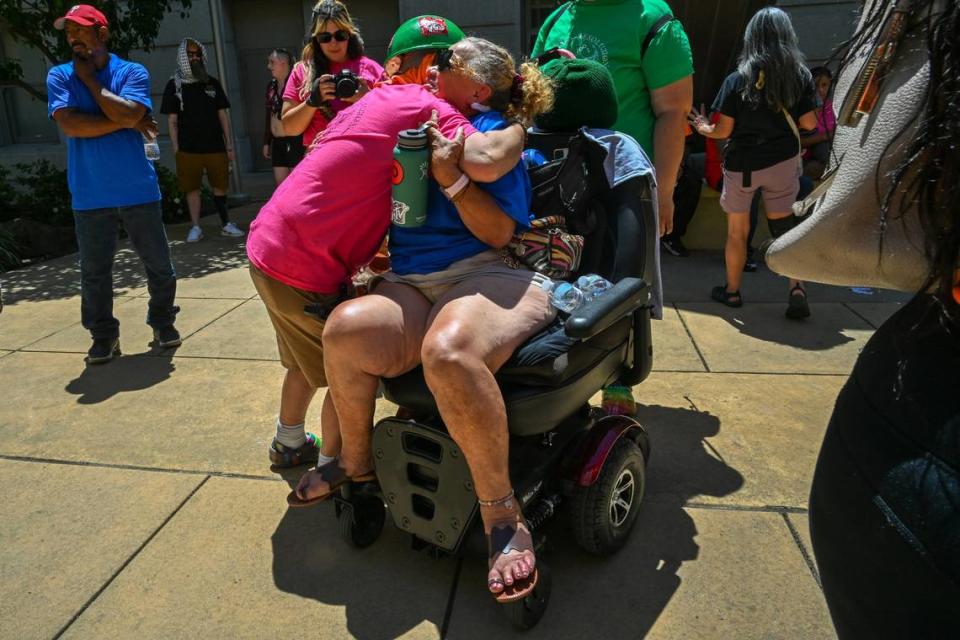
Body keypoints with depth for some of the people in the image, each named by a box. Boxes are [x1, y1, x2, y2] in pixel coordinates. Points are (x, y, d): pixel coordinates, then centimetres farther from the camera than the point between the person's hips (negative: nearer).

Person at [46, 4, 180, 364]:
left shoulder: (132, 72, 1)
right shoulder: (59, 76, 5)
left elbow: (127, 114, -16)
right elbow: (69, 125, -10)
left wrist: (89, 78, -6)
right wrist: (128, 123, -10)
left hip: (138, 190, -1)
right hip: (89, 196, 1)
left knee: (158, 264, 7)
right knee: (94, 272, 6)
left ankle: (163, 322, 26)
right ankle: (104, 335, 19)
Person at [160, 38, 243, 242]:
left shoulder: (212, 83, 10)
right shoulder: (174, 85, 5)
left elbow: (223, 116, 11)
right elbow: (172, 121, 4)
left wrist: (229, 144, 6)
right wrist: (176, 149, -3)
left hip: (215, 147, 2)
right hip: (188, 149, -1)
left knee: (220, 187, 6)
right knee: (192, 188, 2)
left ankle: (226, 224, 16)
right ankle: (195, 227, 11)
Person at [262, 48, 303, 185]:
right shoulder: (271, 86, 12)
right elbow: (269, 115, 17)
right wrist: (267, 142, 16)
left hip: (295, 140, -7)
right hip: (278, 142, 7)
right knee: (281, 183, 9)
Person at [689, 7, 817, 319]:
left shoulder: (737, 80, -10)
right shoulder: (799, 76, -2)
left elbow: (724, 130, -9)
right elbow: (809, 124, 1)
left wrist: (703, 128, 11)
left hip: (742, 164, -2)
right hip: (783, 162, 2)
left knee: (737, 231, 11)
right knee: (785, 227, 13)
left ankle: (732, 291, 24)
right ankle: (797, 289, 0)